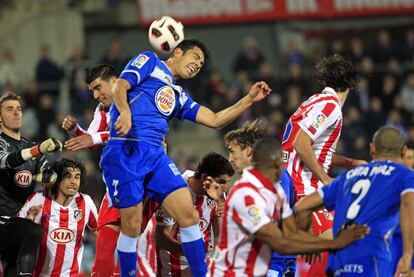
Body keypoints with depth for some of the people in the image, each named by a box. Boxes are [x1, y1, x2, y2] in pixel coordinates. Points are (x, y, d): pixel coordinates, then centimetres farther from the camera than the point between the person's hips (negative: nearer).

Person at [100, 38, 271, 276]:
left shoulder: (179, 96, 28)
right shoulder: (149, 62, 12)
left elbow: (215, 120, 22)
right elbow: (120, 87, -3)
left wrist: (249, 100, 13)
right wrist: (125, 112, -23)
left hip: (155, 155, 6)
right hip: (126, 150, -6)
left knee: (188, 215, -7)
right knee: (132, 225, -7)